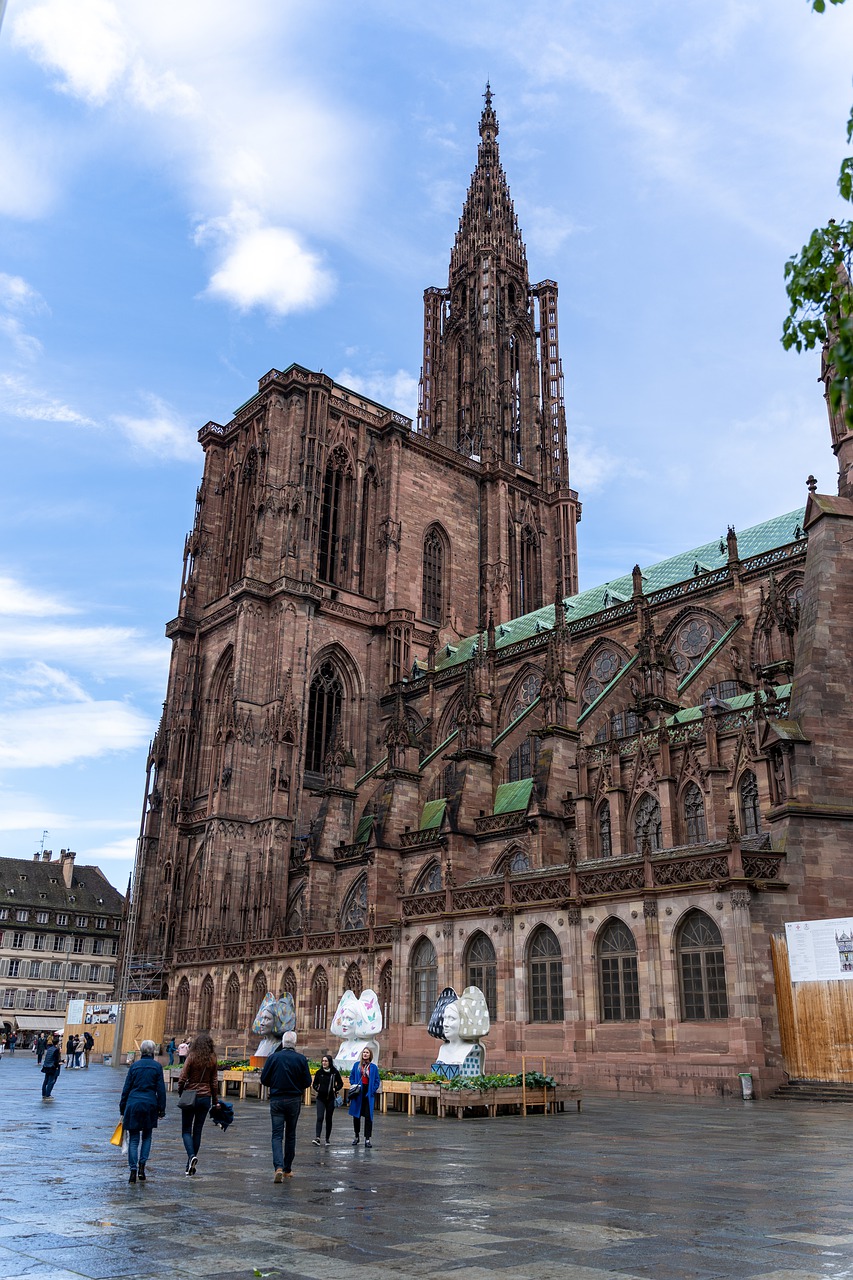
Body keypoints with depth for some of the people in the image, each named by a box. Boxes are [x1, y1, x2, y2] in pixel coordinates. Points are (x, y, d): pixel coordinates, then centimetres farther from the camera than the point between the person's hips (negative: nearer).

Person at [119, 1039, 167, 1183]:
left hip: (133, 1104, 0)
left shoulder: (134, 1065, 4)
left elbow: (126, 1088, 6)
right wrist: (161, 1109, 6)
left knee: (133, 1139, 7)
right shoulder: (157, 1066, 1)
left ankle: (133, 1170, -2)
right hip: (150, 1105, 0)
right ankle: (142, 1165, 2)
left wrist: (122, 1109, 12)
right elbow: (161, 1089, 0)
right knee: (147, 1136, 15)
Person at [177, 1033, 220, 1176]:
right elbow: (214, 1081, 4)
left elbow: (182, 1078, -11)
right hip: (206, 1097, 3)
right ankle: (190, 1167, 15)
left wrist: (180, 1092, 6)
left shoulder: (192, 1057, -10)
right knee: (197, 1131, 11)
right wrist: (215, 1100, 11)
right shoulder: (213, 1060, 0)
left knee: (186, 1130, 6)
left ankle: (191, 1156, -17)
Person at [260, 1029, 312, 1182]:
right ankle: (287, 1169, 21)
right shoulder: (301, 1059, -6)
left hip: (276, 1100, -1)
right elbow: (307, 1082, -5)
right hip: (294, 1100, 1)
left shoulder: (273, 1057, -6)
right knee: (290, 1134, 15)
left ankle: (279, 1167, -18)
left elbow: (264, 1080, -3)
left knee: (277, 1135, 1)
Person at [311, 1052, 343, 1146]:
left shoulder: (335, 1072, -1)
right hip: (321, 1098, 0)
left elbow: (340, 1084, 7)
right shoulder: (319, 1072, 3)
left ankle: (328, 1139, 17)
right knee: (320, 1118, -13)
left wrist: (335, 1089, -9)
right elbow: (314, 1084, 12)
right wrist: (317, 1089, -7)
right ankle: (317, 1138, -19)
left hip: (331, 1099, 0)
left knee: (329, 1119, 6)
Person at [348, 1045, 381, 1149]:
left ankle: (368, 1139, 1)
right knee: (356, 1116, 11)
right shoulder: (356, 1065, 5)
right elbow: (351, 1076, 11)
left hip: (368, 1094, -2)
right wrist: (353, 1086, -5)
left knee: (368, 1116, -4)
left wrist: (372, 1091, -8)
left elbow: (377, 1081, 2)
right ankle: (357, 1136, 27)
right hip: (358, 1093, 2)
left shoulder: (373, 1067, 1)